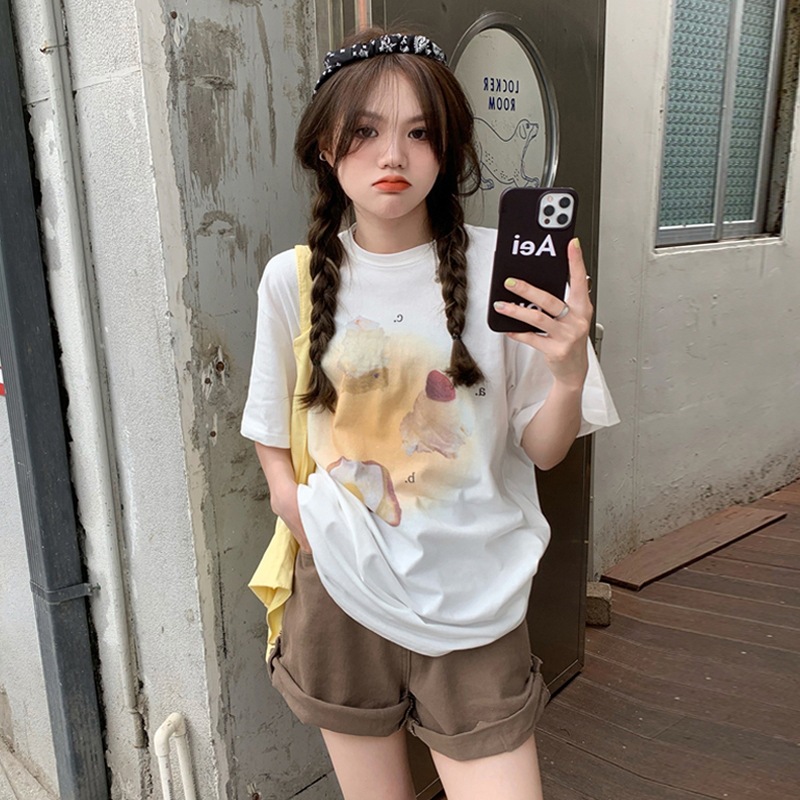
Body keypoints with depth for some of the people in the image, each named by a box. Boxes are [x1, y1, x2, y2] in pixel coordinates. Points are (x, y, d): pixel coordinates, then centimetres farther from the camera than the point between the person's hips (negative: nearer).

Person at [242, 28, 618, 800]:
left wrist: (569, 373, -23)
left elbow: (542, 449, -5)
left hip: (473, 606, -1)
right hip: (340, 597, 2)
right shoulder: (293, 279, -5)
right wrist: (292, 500, -9)